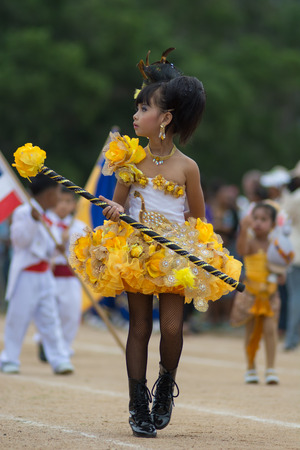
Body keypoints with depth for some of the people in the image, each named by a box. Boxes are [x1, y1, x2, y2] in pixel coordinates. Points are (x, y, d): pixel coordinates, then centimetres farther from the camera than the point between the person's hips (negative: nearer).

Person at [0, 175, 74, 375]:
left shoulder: (44, 217, 16)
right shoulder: (23, 213, -9)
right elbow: (19, 240, -18)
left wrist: (55, 248, 4)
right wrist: (33, 221, -29)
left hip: (44, 274, 8)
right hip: (25, 274, -7)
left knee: (49, 318, 3)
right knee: (18, 317, -3)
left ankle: (59, 359, 1)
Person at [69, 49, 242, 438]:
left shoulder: (186, 167, -6)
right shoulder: (131, 159, 1)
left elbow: (198, 219, 3)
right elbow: (118, 204, 7)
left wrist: (196, 253, -9)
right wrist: (115, 212, -15)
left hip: (176, 256, -2)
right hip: (135, 254, 2)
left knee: (172, 327, -9)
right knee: (139, 327, 3)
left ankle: (166, 384, 20)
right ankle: (138, 403, 9)